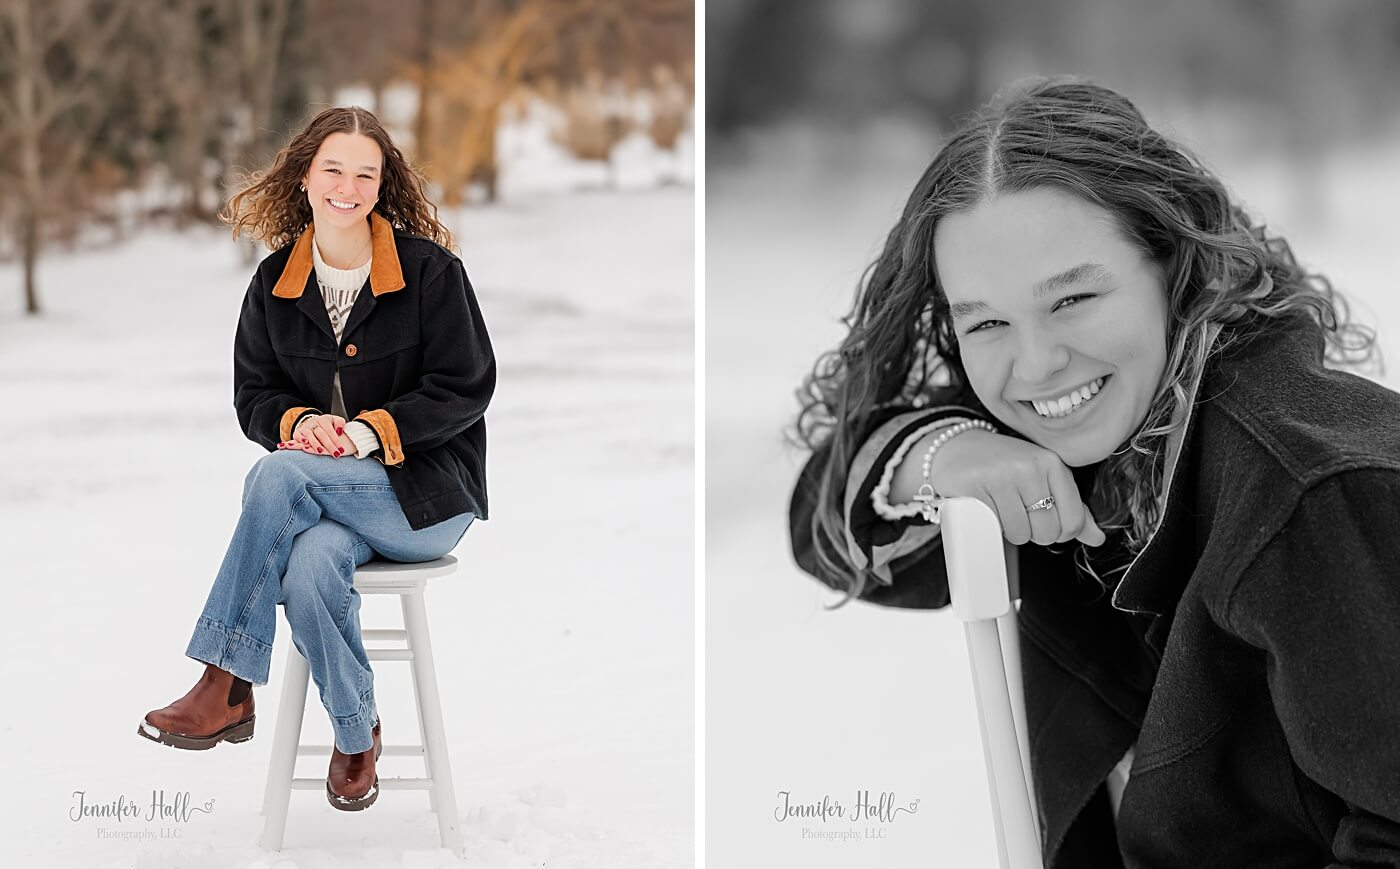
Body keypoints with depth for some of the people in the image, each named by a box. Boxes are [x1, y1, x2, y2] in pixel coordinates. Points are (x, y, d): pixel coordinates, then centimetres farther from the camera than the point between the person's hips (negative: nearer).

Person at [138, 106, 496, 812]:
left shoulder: (429, 269, -5)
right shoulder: (276, 279, 8)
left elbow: (466, 387, -7)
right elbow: (253, 395, 11)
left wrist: (372, 430, -19)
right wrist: (300, 422, -13)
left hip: (427, 489, -3)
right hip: (328, 492, 4)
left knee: (278, 474, -31)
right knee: (309, 569, -34)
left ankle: (226, 689, -25)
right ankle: (356, 733, -12)